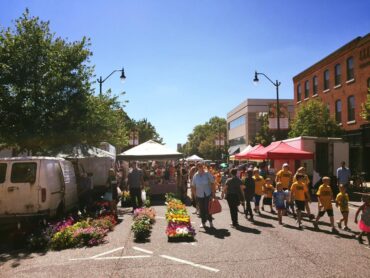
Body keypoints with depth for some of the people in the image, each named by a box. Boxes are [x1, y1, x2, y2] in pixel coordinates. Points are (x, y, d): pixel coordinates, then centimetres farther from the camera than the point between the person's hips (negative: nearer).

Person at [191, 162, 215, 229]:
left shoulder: (207, 174, -7)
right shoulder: (195, 176, -1)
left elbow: (212, 183, -3)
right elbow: (193, 186, 8)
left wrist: (213, 193, -6)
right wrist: (195, 194, 3)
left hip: (208, 194, -2)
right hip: (199, 195, 2)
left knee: (207, 209, -5)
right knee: (201, 209, 8)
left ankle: (210, 221, 14)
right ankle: (203, 222, 23)